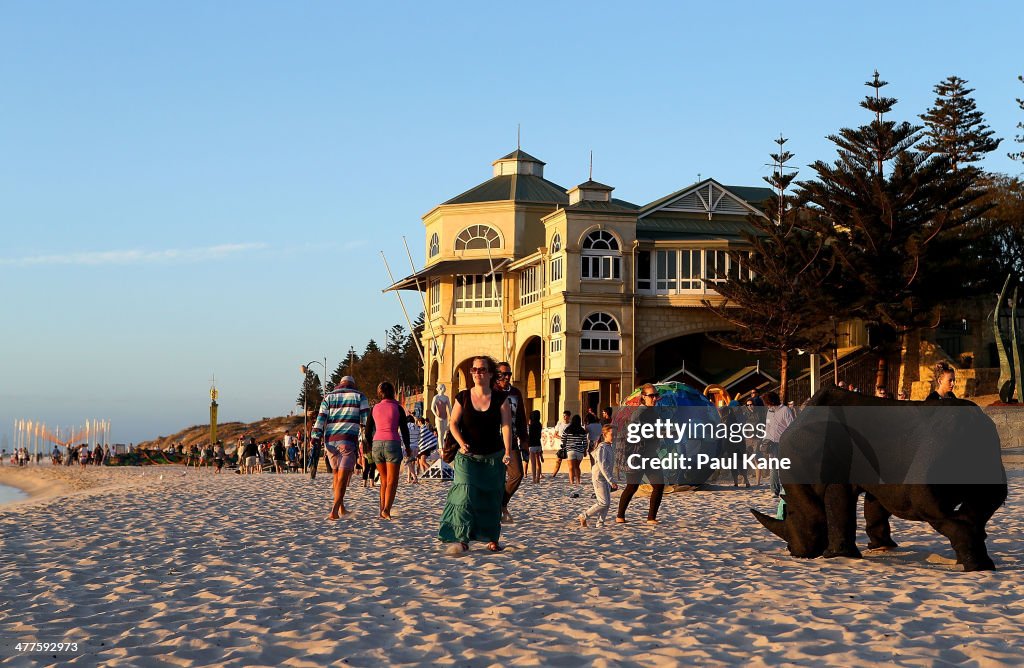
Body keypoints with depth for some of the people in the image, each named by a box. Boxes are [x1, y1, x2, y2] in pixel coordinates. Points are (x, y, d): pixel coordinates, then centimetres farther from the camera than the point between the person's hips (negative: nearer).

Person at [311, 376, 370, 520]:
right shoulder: (359, 396, 8)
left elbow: (320, 419, 4)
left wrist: (315, 439, 1)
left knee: (336, 474, 19)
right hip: (349, 440, -3)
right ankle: (334, 511, -18)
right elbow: (366, 420, 0)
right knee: (343, 477, -6)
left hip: (330, 439, 3)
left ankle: (341, 507, 25)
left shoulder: (329, 396, 13)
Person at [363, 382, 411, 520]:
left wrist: (367, 445, 27)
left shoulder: (374, 408, 10)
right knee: (392, 481, -3)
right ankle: (386, 510, -19)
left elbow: (368, 430, 13)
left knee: (384, 480, 15)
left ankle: (382, 510, 7)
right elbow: (404, 429, 3)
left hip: (377, 444, 4)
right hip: (393, 443, -4)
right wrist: (407, 447, 15)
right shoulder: (397, 408, 1)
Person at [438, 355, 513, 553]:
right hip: (468, 456, -1)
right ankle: (462, 539, -15)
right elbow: (453, 423, 2)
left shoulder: (500, 398, -2)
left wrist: (508, 451, -20)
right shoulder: (462, 397, 0)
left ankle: (492, 538, 21)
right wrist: (461, 443, -16)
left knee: (492, 499, 7)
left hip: (494, 457, 1)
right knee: (465, 495, -14)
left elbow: (506, 425, -8)